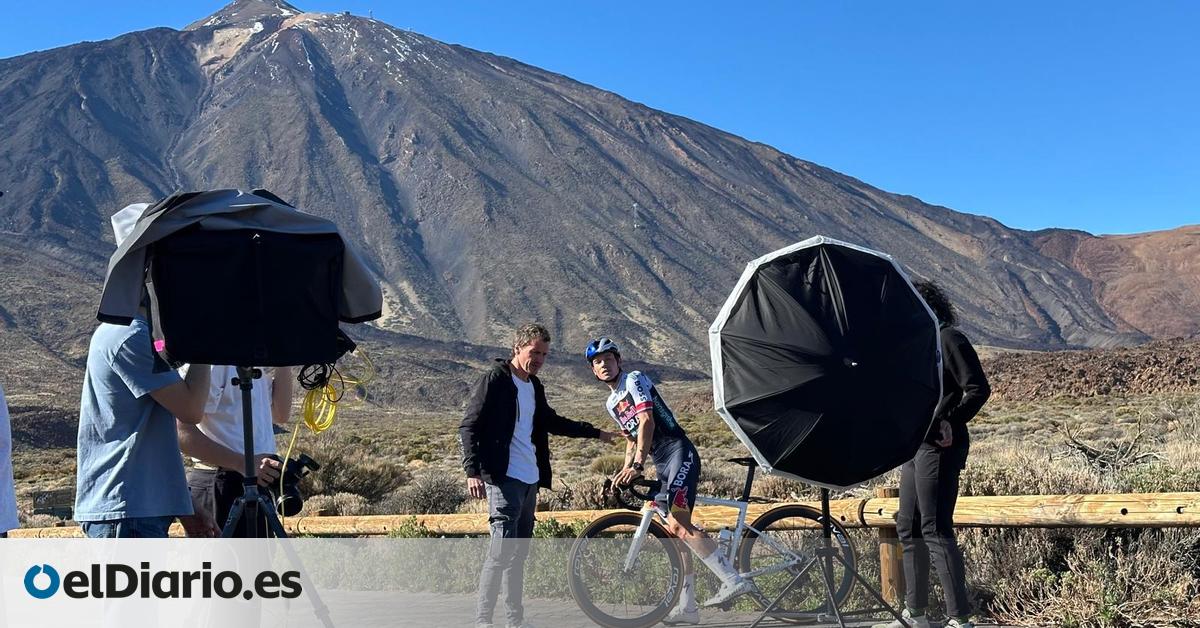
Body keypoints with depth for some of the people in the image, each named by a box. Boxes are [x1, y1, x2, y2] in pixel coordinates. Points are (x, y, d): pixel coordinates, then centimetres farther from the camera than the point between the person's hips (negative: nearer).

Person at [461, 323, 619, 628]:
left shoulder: (534, 386, 17)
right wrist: (473, 471, -22)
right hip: (503, 478, -8)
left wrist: (596, 433, 33)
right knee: (502, 549, -14)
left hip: (529, 480, 8)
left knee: (519, 552, 11)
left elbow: (551, 422, 32)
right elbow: (469, 427, -12)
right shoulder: (495, 380, -8)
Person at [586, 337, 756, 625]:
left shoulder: (635, 380, -5)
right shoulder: (611, 404, 21)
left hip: (679, 453, -9)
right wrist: (624, 471, 15)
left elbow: (647, 422, -17)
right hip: (661, 465, 9)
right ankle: (686, 607, 10)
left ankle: (734, 580, -21)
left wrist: (637, 465, -24)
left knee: (678, 525, -22)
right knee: (676, 532, 6)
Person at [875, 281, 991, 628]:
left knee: (935, 529, -11)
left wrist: (950, 422, -20)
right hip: (915, 445, 10)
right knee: (908, 528, 14)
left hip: (938, 446, -10)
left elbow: (978, 388, -15)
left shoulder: (949, 340, -9)